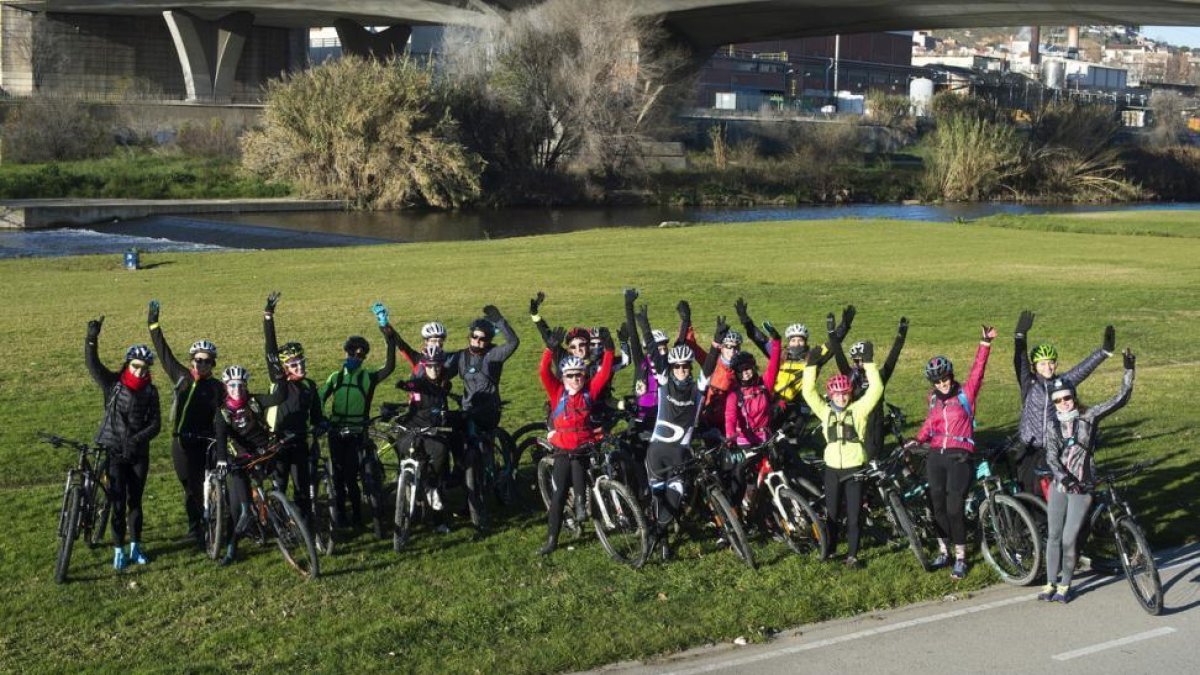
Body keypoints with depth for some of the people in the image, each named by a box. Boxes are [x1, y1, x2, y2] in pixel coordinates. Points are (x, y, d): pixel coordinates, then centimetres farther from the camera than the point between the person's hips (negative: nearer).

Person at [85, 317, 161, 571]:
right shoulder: (112, 384, -5)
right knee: (118, 502, 0)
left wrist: (139, 438, -22)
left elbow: (156, 423, -4)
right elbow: (93, 364, -18)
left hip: (138, 453, 2)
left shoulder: (150, 392, 0)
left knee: (135, 501, 11)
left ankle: (135, 547, 24)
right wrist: (92, 338, -33)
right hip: (114, 452, -2)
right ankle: (119, 550, 10)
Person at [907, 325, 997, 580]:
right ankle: (943, 551, 24)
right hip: (936, 456, 5)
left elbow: (977, 370, -14)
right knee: (938, 506, 8)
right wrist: (918, 440, -1)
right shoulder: (934, 398, 10)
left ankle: (961, 558, 6)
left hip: (959, 456, -5)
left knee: (954, 508, -8)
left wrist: (985, 343, -26)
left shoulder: (965, 393, -2)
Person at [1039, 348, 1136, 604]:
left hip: (1082, 488, -3)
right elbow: (1051, 456, -8)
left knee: (1069, 539, -5)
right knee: (1053, 536, 6)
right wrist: (1064, 477, -25)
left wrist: (1129, 370, -13)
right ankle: (1051, 584, 18)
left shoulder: (1089, 416, -2)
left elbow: (1121, 399, -5)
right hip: (1059, 485, 3)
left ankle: (1065, 585, 11)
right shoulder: (1053, 425, 3)